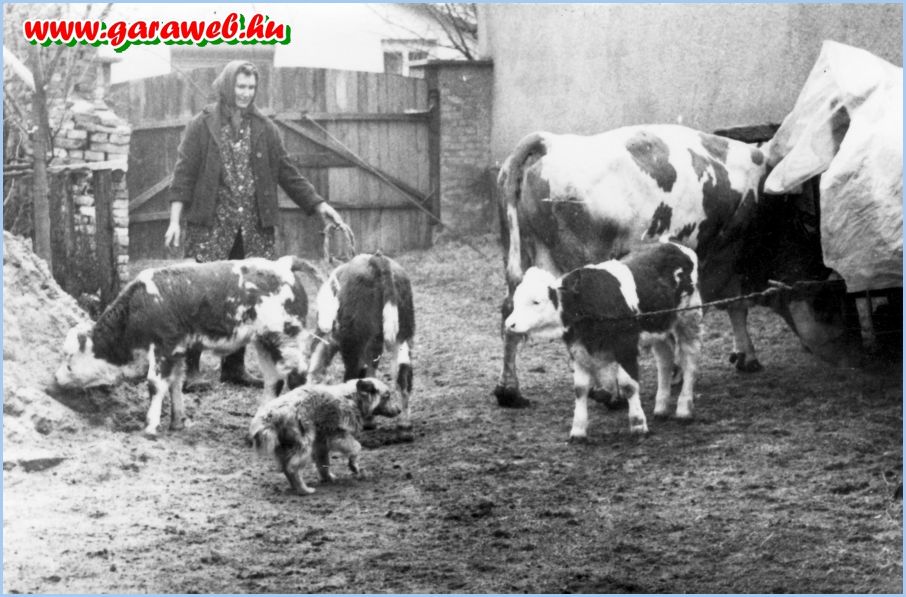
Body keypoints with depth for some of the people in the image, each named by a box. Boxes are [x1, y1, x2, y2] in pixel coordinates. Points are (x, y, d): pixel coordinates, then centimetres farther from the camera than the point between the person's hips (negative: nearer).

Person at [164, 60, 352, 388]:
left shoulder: (264, 128, 11)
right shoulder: (202, 126, 2)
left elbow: (287, 173, 12)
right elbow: (184, 173, -1)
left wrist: (320, 206, 4)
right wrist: (175, 219, -11)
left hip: (254, 228, 4)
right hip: (211, 226, -4)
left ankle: (234, 367, 14)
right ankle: (188, 366, -3)